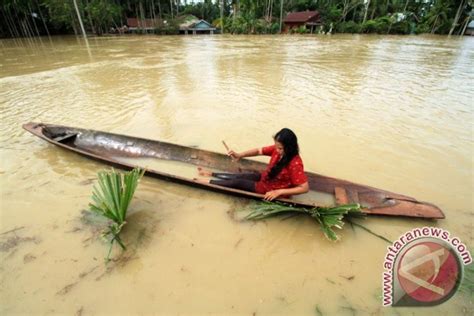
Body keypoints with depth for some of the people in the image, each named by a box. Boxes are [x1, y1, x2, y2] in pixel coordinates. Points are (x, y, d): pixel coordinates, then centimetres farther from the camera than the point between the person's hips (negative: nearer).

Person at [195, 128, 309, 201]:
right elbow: (259, 151, -9)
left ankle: (207, 182, 15)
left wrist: (279, 192, -35)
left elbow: (304, 188, -31)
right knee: (238, 176, 12)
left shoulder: (295, 164, -34)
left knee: (237, 182, -3)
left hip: (270, 190, -6)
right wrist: (239, 155, -24)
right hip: (264, 178, 6)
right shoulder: (277, 149, -15)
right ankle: (211, 174, 33)